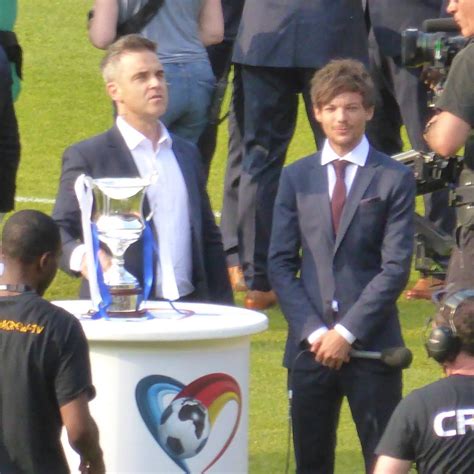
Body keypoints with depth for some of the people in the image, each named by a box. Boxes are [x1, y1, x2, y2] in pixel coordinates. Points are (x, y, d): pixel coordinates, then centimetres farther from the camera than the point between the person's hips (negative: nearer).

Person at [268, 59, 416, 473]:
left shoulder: (394, 179, 1)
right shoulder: (296, 178, 10)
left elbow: (396, 268, -6)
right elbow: (280, 264, 6)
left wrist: (347, 332, -12)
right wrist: (313, 331, -7)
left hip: (372, 345, -3)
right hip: (310, 344, 3)